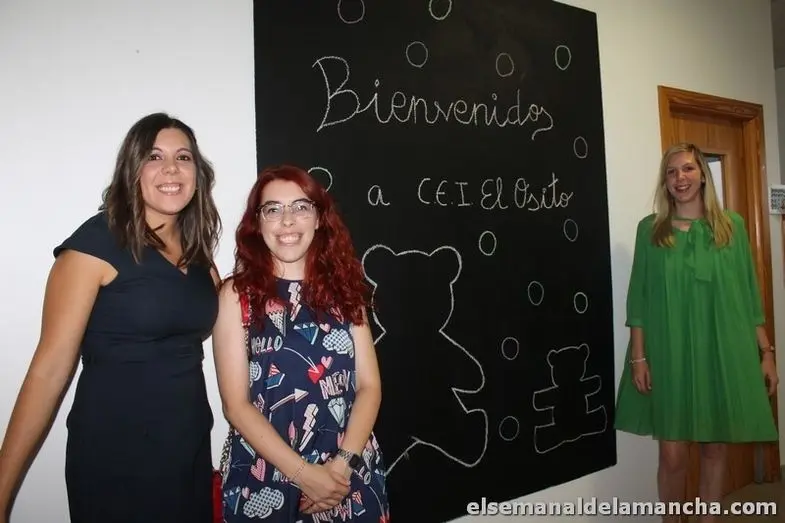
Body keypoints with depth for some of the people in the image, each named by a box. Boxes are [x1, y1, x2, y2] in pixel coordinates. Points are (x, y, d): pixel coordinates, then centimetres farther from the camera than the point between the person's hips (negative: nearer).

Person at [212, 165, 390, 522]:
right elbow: (236, 404, -9)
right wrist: (303, 473, -15)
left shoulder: (343, 289, 3)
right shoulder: (237, 293, -5)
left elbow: (369, 386, 0)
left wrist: (343, 464, -13)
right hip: (265, 482, -2)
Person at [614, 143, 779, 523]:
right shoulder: (650, 229, 1)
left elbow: (749, 295, 7)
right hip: (669, 356, -1)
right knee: (672, 454, 1)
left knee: (715, 448, 10)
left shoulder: (732, 226, 5)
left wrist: (766, 352, 4)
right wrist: (637, 356, -6)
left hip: (724, 354, 2)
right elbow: (638, 297, 0)